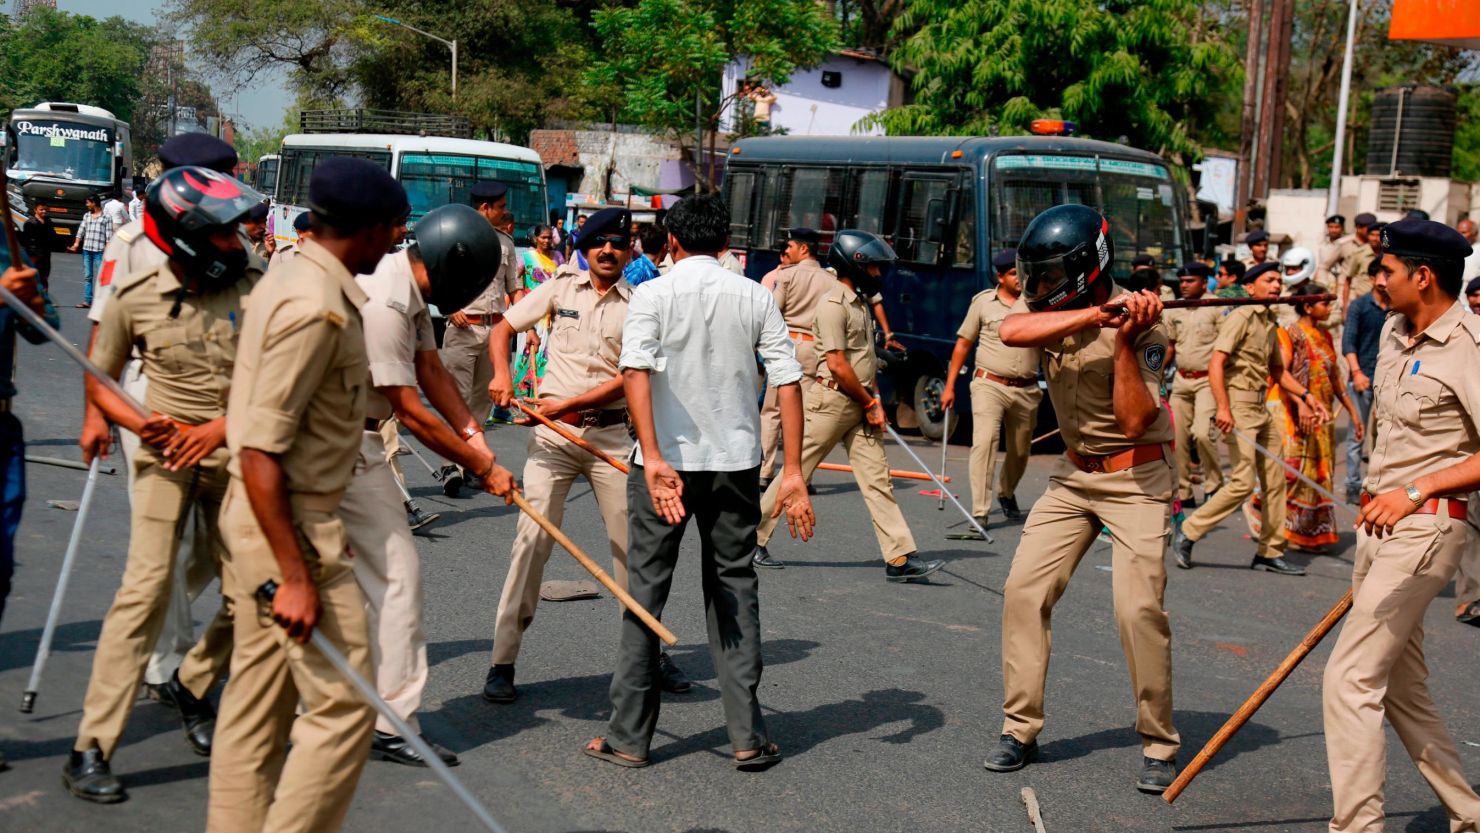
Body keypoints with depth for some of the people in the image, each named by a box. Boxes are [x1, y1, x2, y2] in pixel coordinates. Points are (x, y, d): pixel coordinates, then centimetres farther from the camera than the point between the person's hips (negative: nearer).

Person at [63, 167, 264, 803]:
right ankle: (91, 748, -9)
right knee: (147, 586, -14)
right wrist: (138, 422, -13)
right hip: (166, 452, -2)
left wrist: (221, 427, -17)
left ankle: (192, 685, 34)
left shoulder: (257, 287, -8)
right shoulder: (136, 297, -7)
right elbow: (99, 380, 6)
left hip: (235, 452, 2)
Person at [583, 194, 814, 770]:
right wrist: (792, 472, -3)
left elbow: (635, 370, -20)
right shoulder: (756, 297, 3)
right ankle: (748, 736, 10)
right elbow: (788, 381, -3)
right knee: (734, 589, 12)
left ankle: (630, 735, 12)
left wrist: (653, 458, -25)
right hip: (736, 462, 2)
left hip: (664, 463, -2)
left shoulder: (652, 295, -4)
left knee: (646, 590, 8)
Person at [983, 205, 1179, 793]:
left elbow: (1134, 421, -25)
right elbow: (1011, 332, -28)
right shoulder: (1049, 307, -3)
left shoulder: (1140, 324, -18)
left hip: (1135, 478, -5)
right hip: (1073, 474, 6)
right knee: (1024, 591, -2)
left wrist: (1124, 342, -32)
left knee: (1138, 607, -14)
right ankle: (1020, 728, 9)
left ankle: (1159, 744, 3)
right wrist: (1092, 314, -36)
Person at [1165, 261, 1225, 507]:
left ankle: (1214, 485, -1)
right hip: (1181, 380, 5)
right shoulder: (1173, 312, 11)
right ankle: (1183, 493, 16)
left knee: (1202, 433, -20)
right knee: (1178, 439, 5)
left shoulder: (1216, 309, -5)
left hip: (1207, 379, -5)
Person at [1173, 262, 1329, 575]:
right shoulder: (1241, 317, -10)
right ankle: (1187, 534, -1)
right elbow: (1216, 363, -20)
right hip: (1238, 405, -9)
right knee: (1243, 482, -13)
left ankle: (1270, 552, 19)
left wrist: (1305, 395, 18)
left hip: (1261, 408, 9)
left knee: (1275, 480, 10)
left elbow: (1278, 370, 29)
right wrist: (1222, 407, -30)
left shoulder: (1270, 323, 17)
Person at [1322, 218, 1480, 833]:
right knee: (1401, 684, 15)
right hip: (1380, 521, 10)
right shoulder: (1394, 331, 10)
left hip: (1426, 527, -10)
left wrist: (1416, 491, -32)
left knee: (1350, 680, -14)